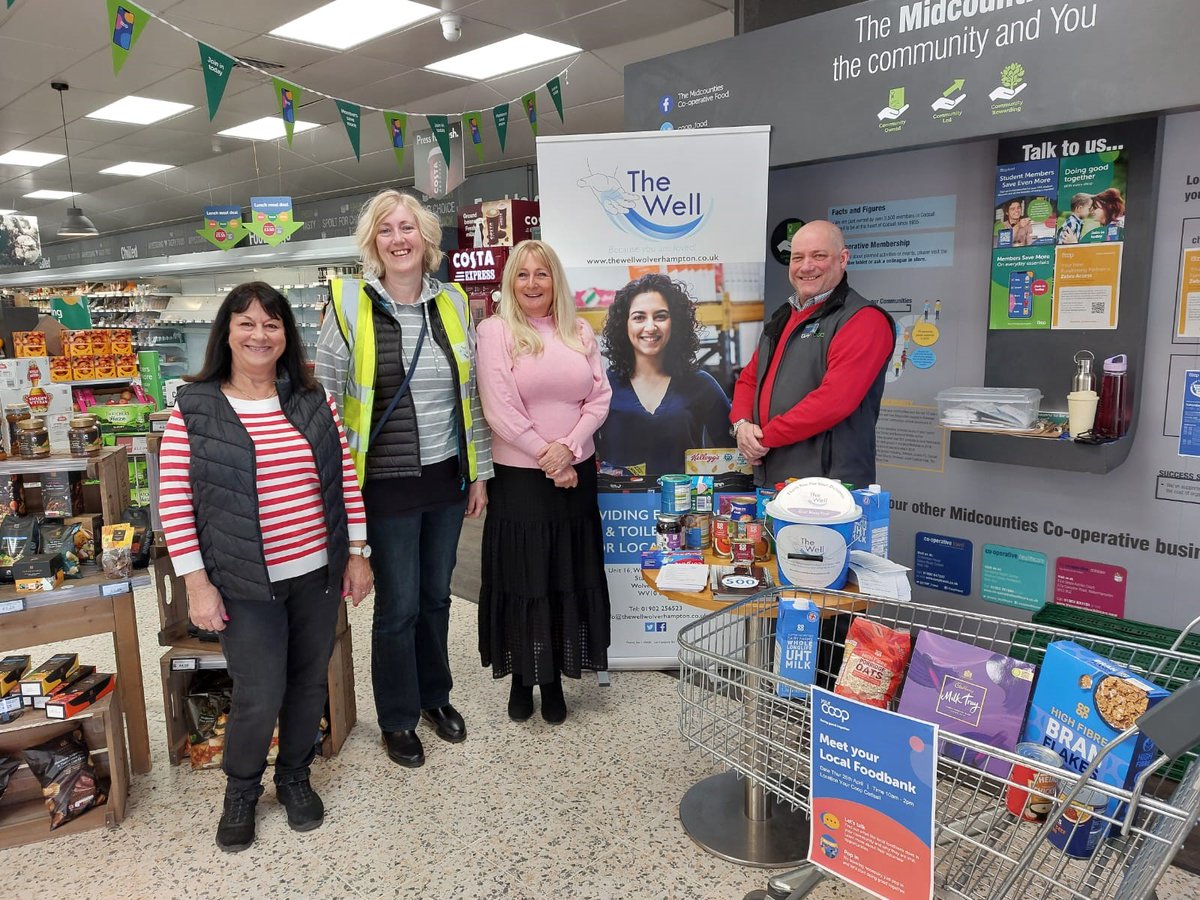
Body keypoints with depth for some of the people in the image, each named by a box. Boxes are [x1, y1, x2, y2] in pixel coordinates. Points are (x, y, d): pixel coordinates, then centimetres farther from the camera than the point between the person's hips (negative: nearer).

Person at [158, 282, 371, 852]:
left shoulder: (314, 401, 3)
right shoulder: (194, 410, -6)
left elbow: (345, 478, 6)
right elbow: (175, 503, -5)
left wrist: (357, 554, 4)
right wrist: (197, 584, -8)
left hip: (318, 574, 3)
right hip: (245, 586, -3)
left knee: (309, 683, 14)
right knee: (260, 696, 1)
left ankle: (295, 777, 40)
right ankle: (241, 789, 31)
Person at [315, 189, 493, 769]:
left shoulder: (453, 302, 4)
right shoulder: (350, 303, -7)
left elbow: (471, 394, 9)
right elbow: (323, 393, -3)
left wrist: (479, 472, 9)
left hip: (447, 477, 4)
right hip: (388, 482, -3)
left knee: (436, 596, 17)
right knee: (399, 606, 6)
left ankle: (435, 695, 39)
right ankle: (398, 719, 27)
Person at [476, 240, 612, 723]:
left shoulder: (580, 332, 8)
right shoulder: (495, 331, -4)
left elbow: (600, 397, 3)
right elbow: (500, 410, -12)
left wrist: (568, 448, -13)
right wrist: (547, 459, -12)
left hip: (577, 474, 4)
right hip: (519, 477, -4)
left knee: (570, 576, 10)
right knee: (521, 576, 5)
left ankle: (554, 678, 25)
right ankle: (521, 678, 23)